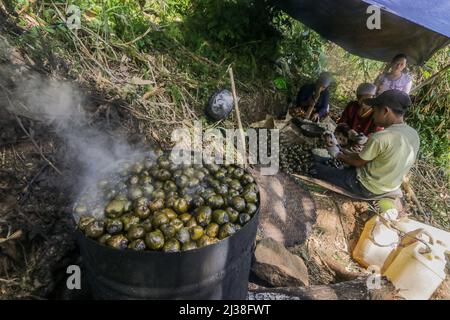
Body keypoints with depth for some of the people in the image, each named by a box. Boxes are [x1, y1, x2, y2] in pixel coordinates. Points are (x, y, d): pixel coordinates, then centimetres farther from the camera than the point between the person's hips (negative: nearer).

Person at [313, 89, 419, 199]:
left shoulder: (380, 138, -30)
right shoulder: (414, 134, -4)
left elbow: (358, 162, -15)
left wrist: (338, 155, 4)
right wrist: (348, 153, 12)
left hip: (366, 187, -8)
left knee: (317, 168, 5)